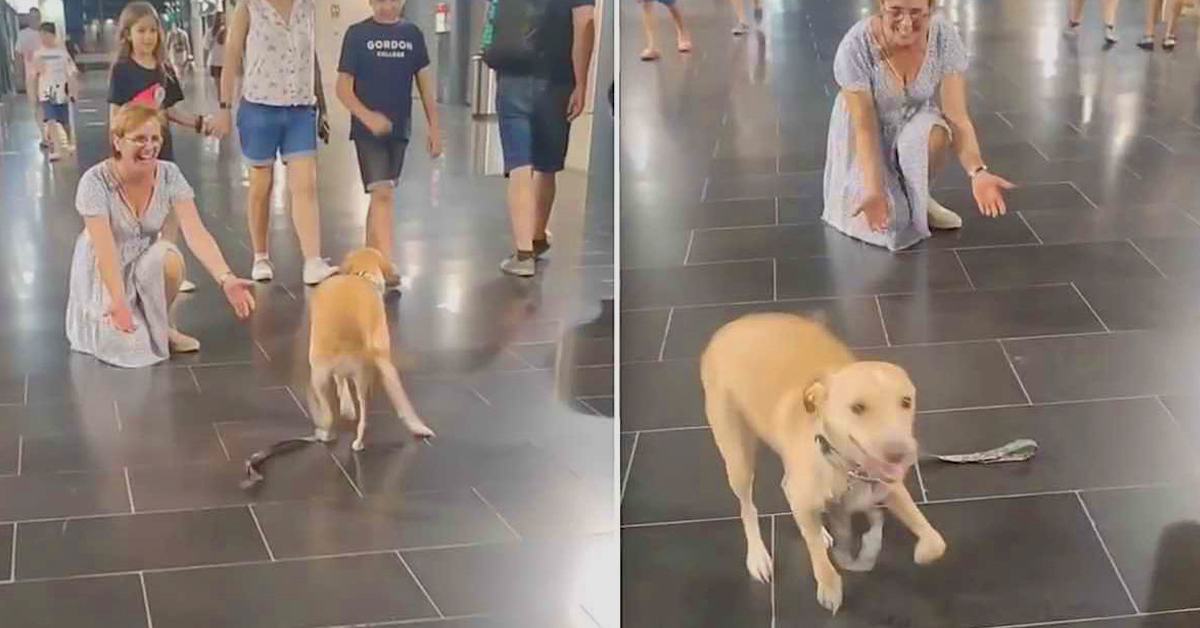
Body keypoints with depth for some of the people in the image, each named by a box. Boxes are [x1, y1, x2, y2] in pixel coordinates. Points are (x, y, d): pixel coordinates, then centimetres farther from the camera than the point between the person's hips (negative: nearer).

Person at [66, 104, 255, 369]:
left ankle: (161, 327, -5)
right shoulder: (96, 181, -24)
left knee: (168, 258, -33)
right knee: (132, 348, -22)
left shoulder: (169, 175, -15)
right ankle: (101, 320, 14)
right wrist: (118, 302, -46)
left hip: (145, 263, 3)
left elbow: (196, 232, -25)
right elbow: (104, 248, -31)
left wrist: (226, 279, -40)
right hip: (103, 271, -3)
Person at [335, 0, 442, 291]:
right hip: (368, 130, -4)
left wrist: (434, 127, 6)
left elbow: (425, 82, 10)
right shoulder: (357, 34, -4)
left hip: (399, 129, 4)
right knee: (383, 195, -13)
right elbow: (343, 87, -5)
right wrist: (367, 117, -20)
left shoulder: (412, 34, 6)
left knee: (381, 195, 13)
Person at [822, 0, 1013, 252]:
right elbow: (865, 128, -27)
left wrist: (978, 172, -42)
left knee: (934, 134, -33)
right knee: (887, 223, -19)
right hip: (867, 136, -2)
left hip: (914, 122, 2)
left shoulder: (945, 37, -23)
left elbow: (957, 116, -25)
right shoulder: (856, 47, -30)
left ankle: (918, 198, -3)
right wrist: (873, 190, -40)